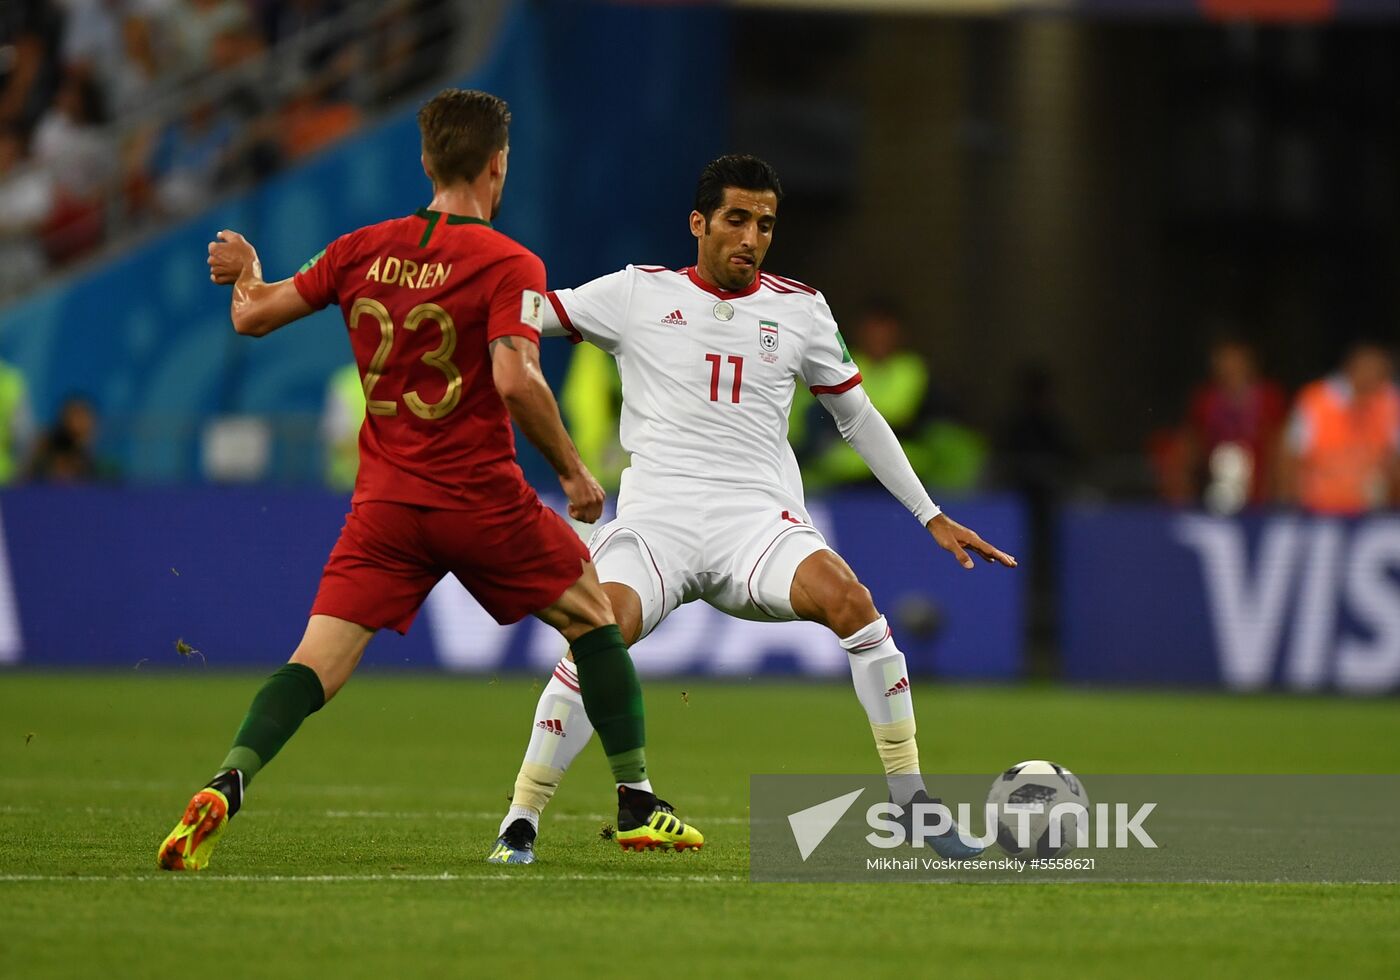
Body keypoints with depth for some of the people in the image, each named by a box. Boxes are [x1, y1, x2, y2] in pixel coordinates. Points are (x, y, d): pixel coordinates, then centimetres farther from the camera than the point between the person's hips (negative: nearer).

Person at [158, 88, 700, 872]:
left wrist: (245, 271, 32)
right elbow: (516, 380, -21)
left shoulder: (362, 250, 5)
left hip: (385, 499, 3)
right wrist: (574, 469, -8)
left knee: (319, 663, -3)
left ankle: (226, 787, -26)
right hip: (482, 497, -3)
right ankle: (638, 804, 18)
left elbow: (254, 316, 10)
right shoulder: (509, 265, -9)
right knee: (593, 617, 17)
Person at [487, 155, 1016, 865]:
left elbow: (858, 416, 23)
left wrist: (933, 517, 21)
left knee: (846, 595, -30)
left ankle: (910, 798, -18)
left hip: (757, 519, 1)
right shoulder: (640, 294, 9)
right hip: (655, 514, -1)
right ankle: (521, 819, -16)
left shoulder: (799, 310, 14)